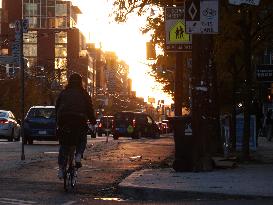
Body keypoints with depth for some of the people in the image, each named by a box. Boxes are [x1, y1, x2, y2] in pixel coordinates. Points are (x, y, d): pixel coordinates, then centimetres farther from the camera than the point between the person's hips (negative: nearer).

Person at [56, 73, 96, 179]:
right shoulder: (84, 94, 11)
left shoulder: (63, 93, 16)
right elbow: (89, 109, 10)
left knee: (63, 145, 13)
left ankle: (61, 168, 2)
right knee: (82, 140, 23)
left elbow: (57, 108, 17)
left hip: (63, 122, 1)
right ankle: (78, 156, -4)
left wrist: (57, 122, 25)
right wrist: (93, 121, 22)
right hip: (79, 121, -1)